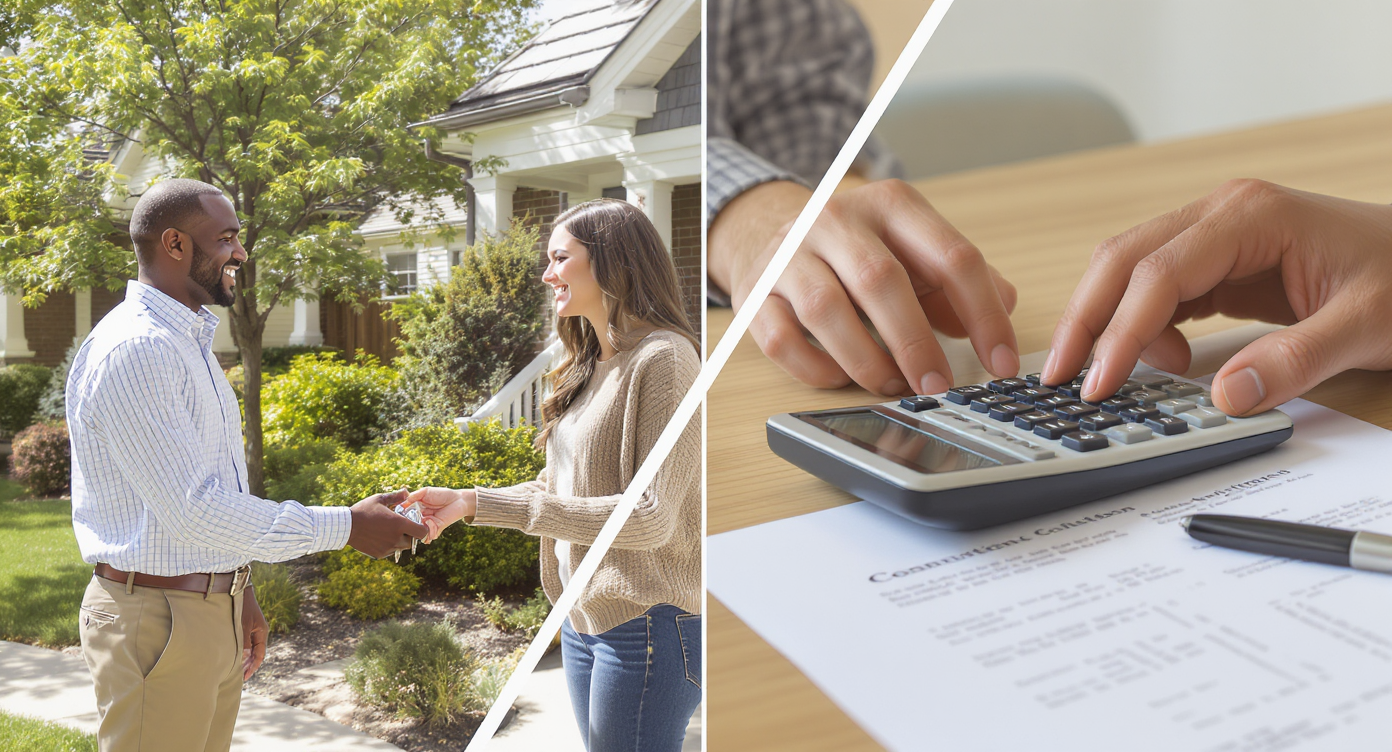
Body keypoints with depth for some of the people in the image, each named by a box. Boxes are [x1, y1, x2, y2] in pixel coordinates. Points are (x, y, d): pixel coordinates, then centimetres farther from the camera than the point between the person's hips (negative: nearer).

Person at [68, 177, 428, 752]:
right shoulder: (133, 350, -19)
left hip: (213, 610, 9)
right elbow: (193, 511, -25)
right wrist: (347, 526, -22)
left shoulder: (189, 341, 14)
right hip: (157, 618, -9)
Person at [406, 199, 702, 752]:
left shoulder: (663, 358, -15)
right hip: (584, 618, 8)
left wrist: (482, 504, -20)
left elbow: (650, 517, -21)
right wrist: (465, 503, 0)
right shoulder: (590, 367, 13)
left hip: (646, 623, -8)